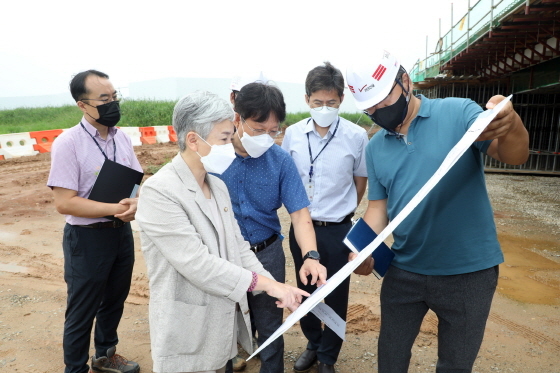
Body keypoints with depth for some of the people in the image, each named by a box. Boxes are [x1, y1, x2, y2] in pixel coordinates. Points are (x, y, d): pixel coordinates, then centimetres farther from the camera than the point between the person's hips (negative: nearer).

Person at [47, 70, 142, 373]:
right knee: (82, 312, 12)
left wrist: (134, 204, -17)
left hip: (122, 232, 6)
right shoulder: (68, 143, -16)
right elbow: (64, 202, -20)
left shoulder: (122, 138, 2)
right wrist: (115, 208, -26)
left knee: (114, 301, 23)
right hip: (87, 237, -6)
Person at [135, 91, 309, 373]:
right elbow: (197, 264, -25)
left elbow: (238, 246, 6)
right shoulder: (159, 191, -21)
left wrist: (275, 286, -7)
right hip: (187, 332, -7)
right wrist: (266, 283, -21)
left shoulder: (218, 186, 6)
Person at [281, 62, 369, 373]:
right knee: (305, 291, 19)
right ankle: (313, 344, 43)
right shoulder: (293, 134, -5)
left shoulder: (357, 137, -12)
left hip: (337, 230, -2)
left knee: (335, 297, 12)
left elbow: (360, 183, 3)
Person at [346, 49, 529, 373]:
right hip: (404, 271, 4)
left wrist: (510, 125, -44)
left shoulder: (458, 113, -10)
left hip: (468, 271, -3)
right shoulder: (375, 149, 3)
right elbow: (378, 208, 4)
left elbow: (514, 156, -20)